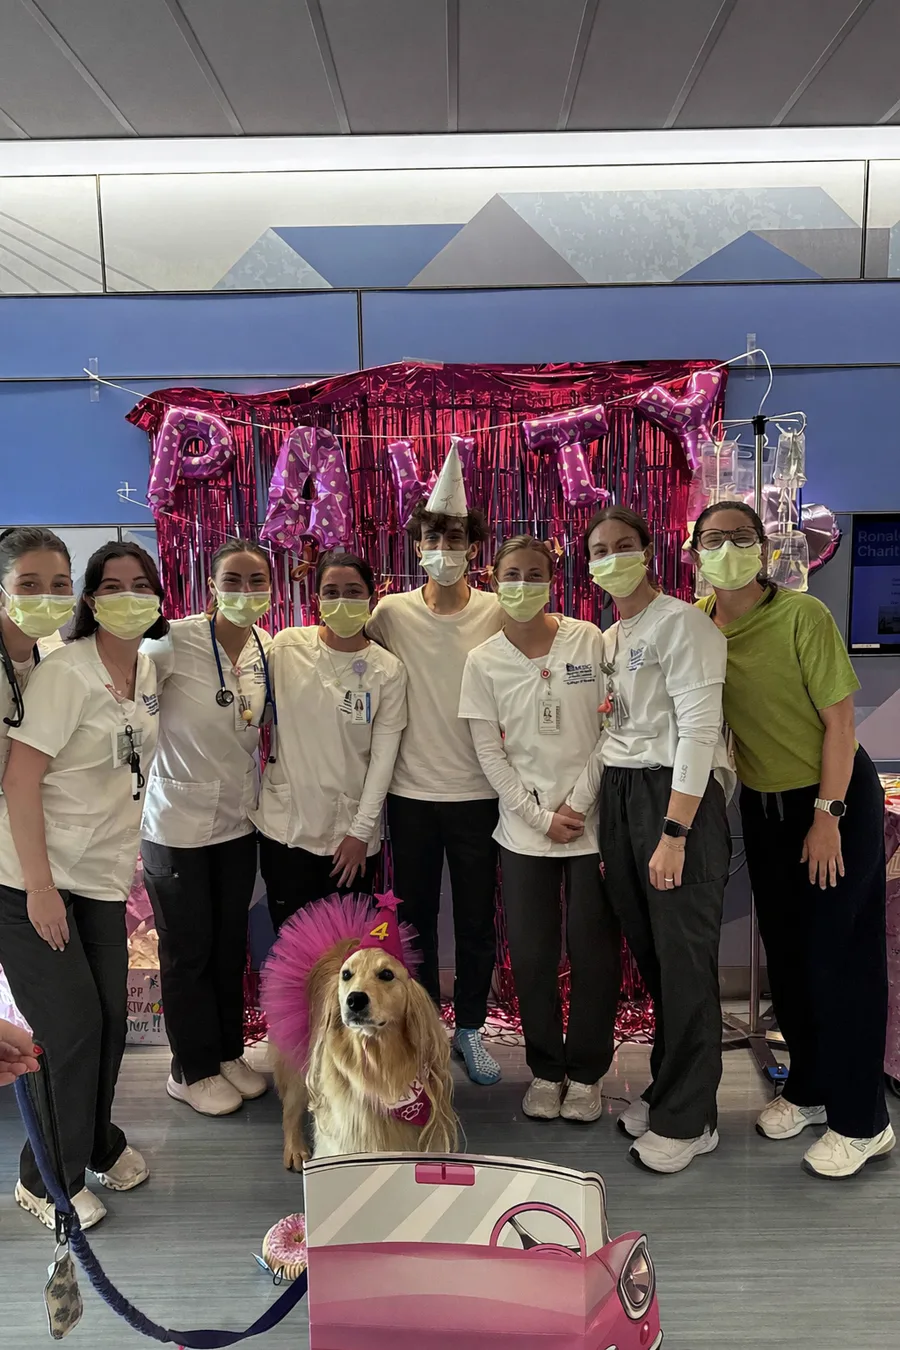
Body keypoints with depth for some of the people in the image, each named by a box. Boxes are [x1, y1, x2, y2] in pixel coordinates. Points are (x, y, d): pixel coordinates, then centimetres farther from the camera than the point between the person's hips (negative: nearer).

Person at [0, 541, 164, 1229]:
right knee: (72, 1025, 0)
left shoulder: (147, 670, 6)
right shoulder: (66, 672, -17)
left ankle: (97, 1142, 38)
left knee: (110, 1019, 13)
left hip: (102, 878, 7)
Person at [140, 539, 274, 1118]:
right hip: (178, 824, -5)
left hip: (239, 821, 5)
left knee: (231, 944, 17)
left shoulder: (269, 648, -1)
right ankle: (193, 1070, 30)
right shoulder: (176, 641, -19)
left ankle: (228, 1053, 38)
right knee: (188, 950, 10)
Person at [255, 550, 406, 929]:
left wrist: (361, 832, -6)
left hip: (351, 832, 0)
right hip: (285, 826, 1)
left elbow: (382, 758, -5)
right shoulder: (286, 646, -4)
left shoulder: (388, 670, -5)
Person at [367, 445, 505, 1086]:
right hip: (410, 791, 1)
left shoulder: (499, 614, -4)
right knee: (415, 917, 13)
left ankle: (471, 1028, 31)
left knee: (477, 920, 11)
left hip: (478, 791, 0)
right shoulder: (391, 613, -3)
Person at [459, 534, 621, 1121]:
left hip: (595, 820, -1)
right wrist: (541, 816, -7)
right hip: (525, 828, 1)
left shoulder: (589, 641, -3)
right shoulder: (484, 661, 0)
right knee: (532, 954, 6)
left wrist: (595, 800, -7)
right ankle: (546, 1070, 28)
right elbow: (489, 752, 0)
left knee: (594, 951, 5)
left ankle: (586, 1072, 26)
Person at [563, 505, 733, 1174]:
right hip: (619, 798, 7)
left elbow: (699, 729, -16)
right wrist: (578, 809, 11)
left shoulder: (682, 622, -9)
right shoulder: (608, 639, 16)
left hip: (680, 798, -7)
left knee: (684, 961, 0)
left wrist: (674, 834, -20)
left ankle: (686, 1120, 15)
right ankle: (667, 1090, 30)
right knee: (650, 955, 13)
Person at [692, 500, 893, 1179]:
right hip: (762, 804, 5)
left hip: (835, 798, -5)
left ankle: (861, 1122, 16)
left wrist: (828, 816, -18)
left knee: (841, 956, 0)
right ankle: (808, 1090, 34)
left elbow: (839, 720, -17)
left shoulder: (802, 615, -18)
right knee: (785, 951, 15)